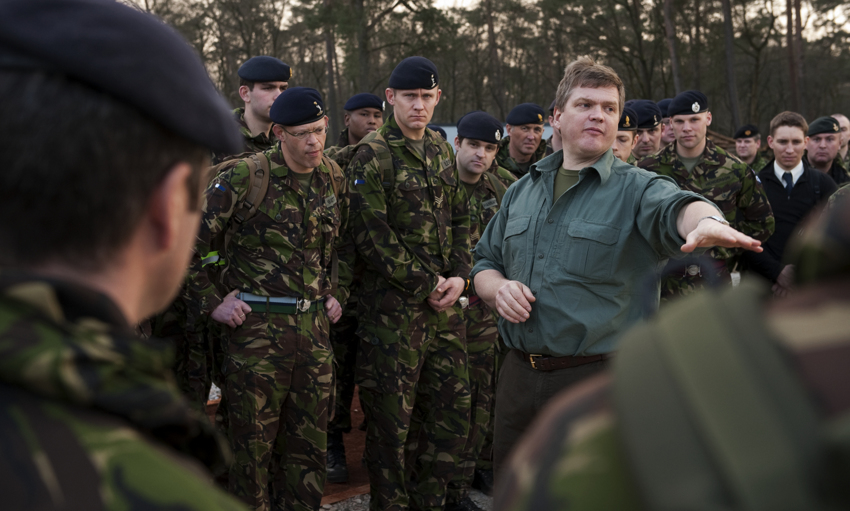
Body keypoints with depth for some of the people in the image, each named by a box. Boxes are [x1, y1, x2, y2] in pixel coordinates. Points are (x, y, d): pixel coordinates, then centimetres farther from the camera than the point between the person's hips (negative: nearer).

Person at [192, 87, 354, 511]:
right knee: (253, 445, 4)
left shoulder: (334, 179, 8)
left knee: (309, 444, 13)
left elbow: (344, 243, 24)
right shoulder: (244, 177, -10)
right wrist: (214, 301, -8)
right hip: (257, 328, -5)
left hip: (315, 328, 5)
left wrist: (338, 293, 15)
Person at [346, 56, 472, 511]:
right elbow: (371, 234, -14)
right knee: (392, 421, 1)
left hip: (445, 303, 7)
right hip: (393, 306, -6)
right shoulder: (373, 155, -8)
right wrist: (426, 284, -13)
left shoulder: (442, 152, 14)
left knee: (451, 411, 11)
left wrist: (459, 276, 1)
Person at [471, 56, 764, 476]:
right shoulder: (521, 191, 12)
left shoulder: (637, 189, -5)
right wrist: (498, 289, -5)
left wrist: (708, 222, -51)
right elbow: (485, 262, 18)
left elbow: (675, 207, -27)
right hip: (518, 375, 5)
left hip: (600, 377, -4)